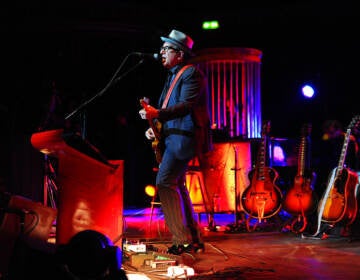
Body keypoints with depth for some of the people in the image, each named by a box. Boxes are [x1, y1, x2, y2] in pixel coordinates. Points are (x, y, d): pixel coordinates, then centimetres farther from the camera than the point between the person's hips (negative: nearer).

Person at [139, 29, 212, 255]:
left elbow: (185, 106, -23)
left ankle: (183, 241, -12)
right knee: (176, 185, 12)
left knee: (165, 182, -16)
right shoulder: (174, 75, 20)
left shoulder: (192, 73, -10)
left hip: (184, 137, -10)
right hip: (174, 137, 10)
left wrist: (157, 114, -35)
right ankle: (194, 240, 19)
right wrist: (154, 126, 7)